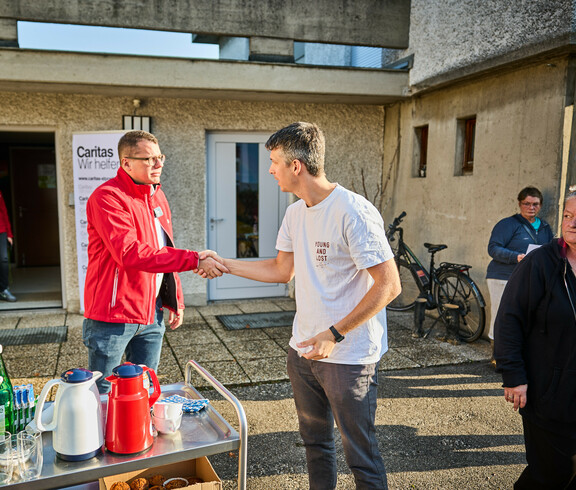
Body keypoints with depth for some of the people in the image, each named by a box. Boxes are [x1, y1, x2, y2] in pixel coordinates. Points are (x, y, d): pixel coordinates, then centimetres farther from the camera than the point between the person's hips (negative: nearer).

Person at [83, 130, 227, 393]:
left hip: (152, 314, 7)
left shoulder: (157, 195, 11)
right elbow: (130, 253, -29)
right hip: (113, 316, -7)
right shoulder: (107, 198, -17)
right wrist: (194, 260, -30)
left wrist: (175, 300, 14)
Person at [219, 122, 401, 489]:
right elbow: (282, 270, 16)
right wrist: (224, 264, 14)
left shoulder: (354, 212, -20)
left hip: (349, 358, -8)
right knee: (315, 442, 23)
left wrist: (334, 334, -24)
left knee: (361, 455, 6)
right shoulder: (295, 214, 6)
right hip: (304, 349, 8)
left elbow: (389, 284, -22)